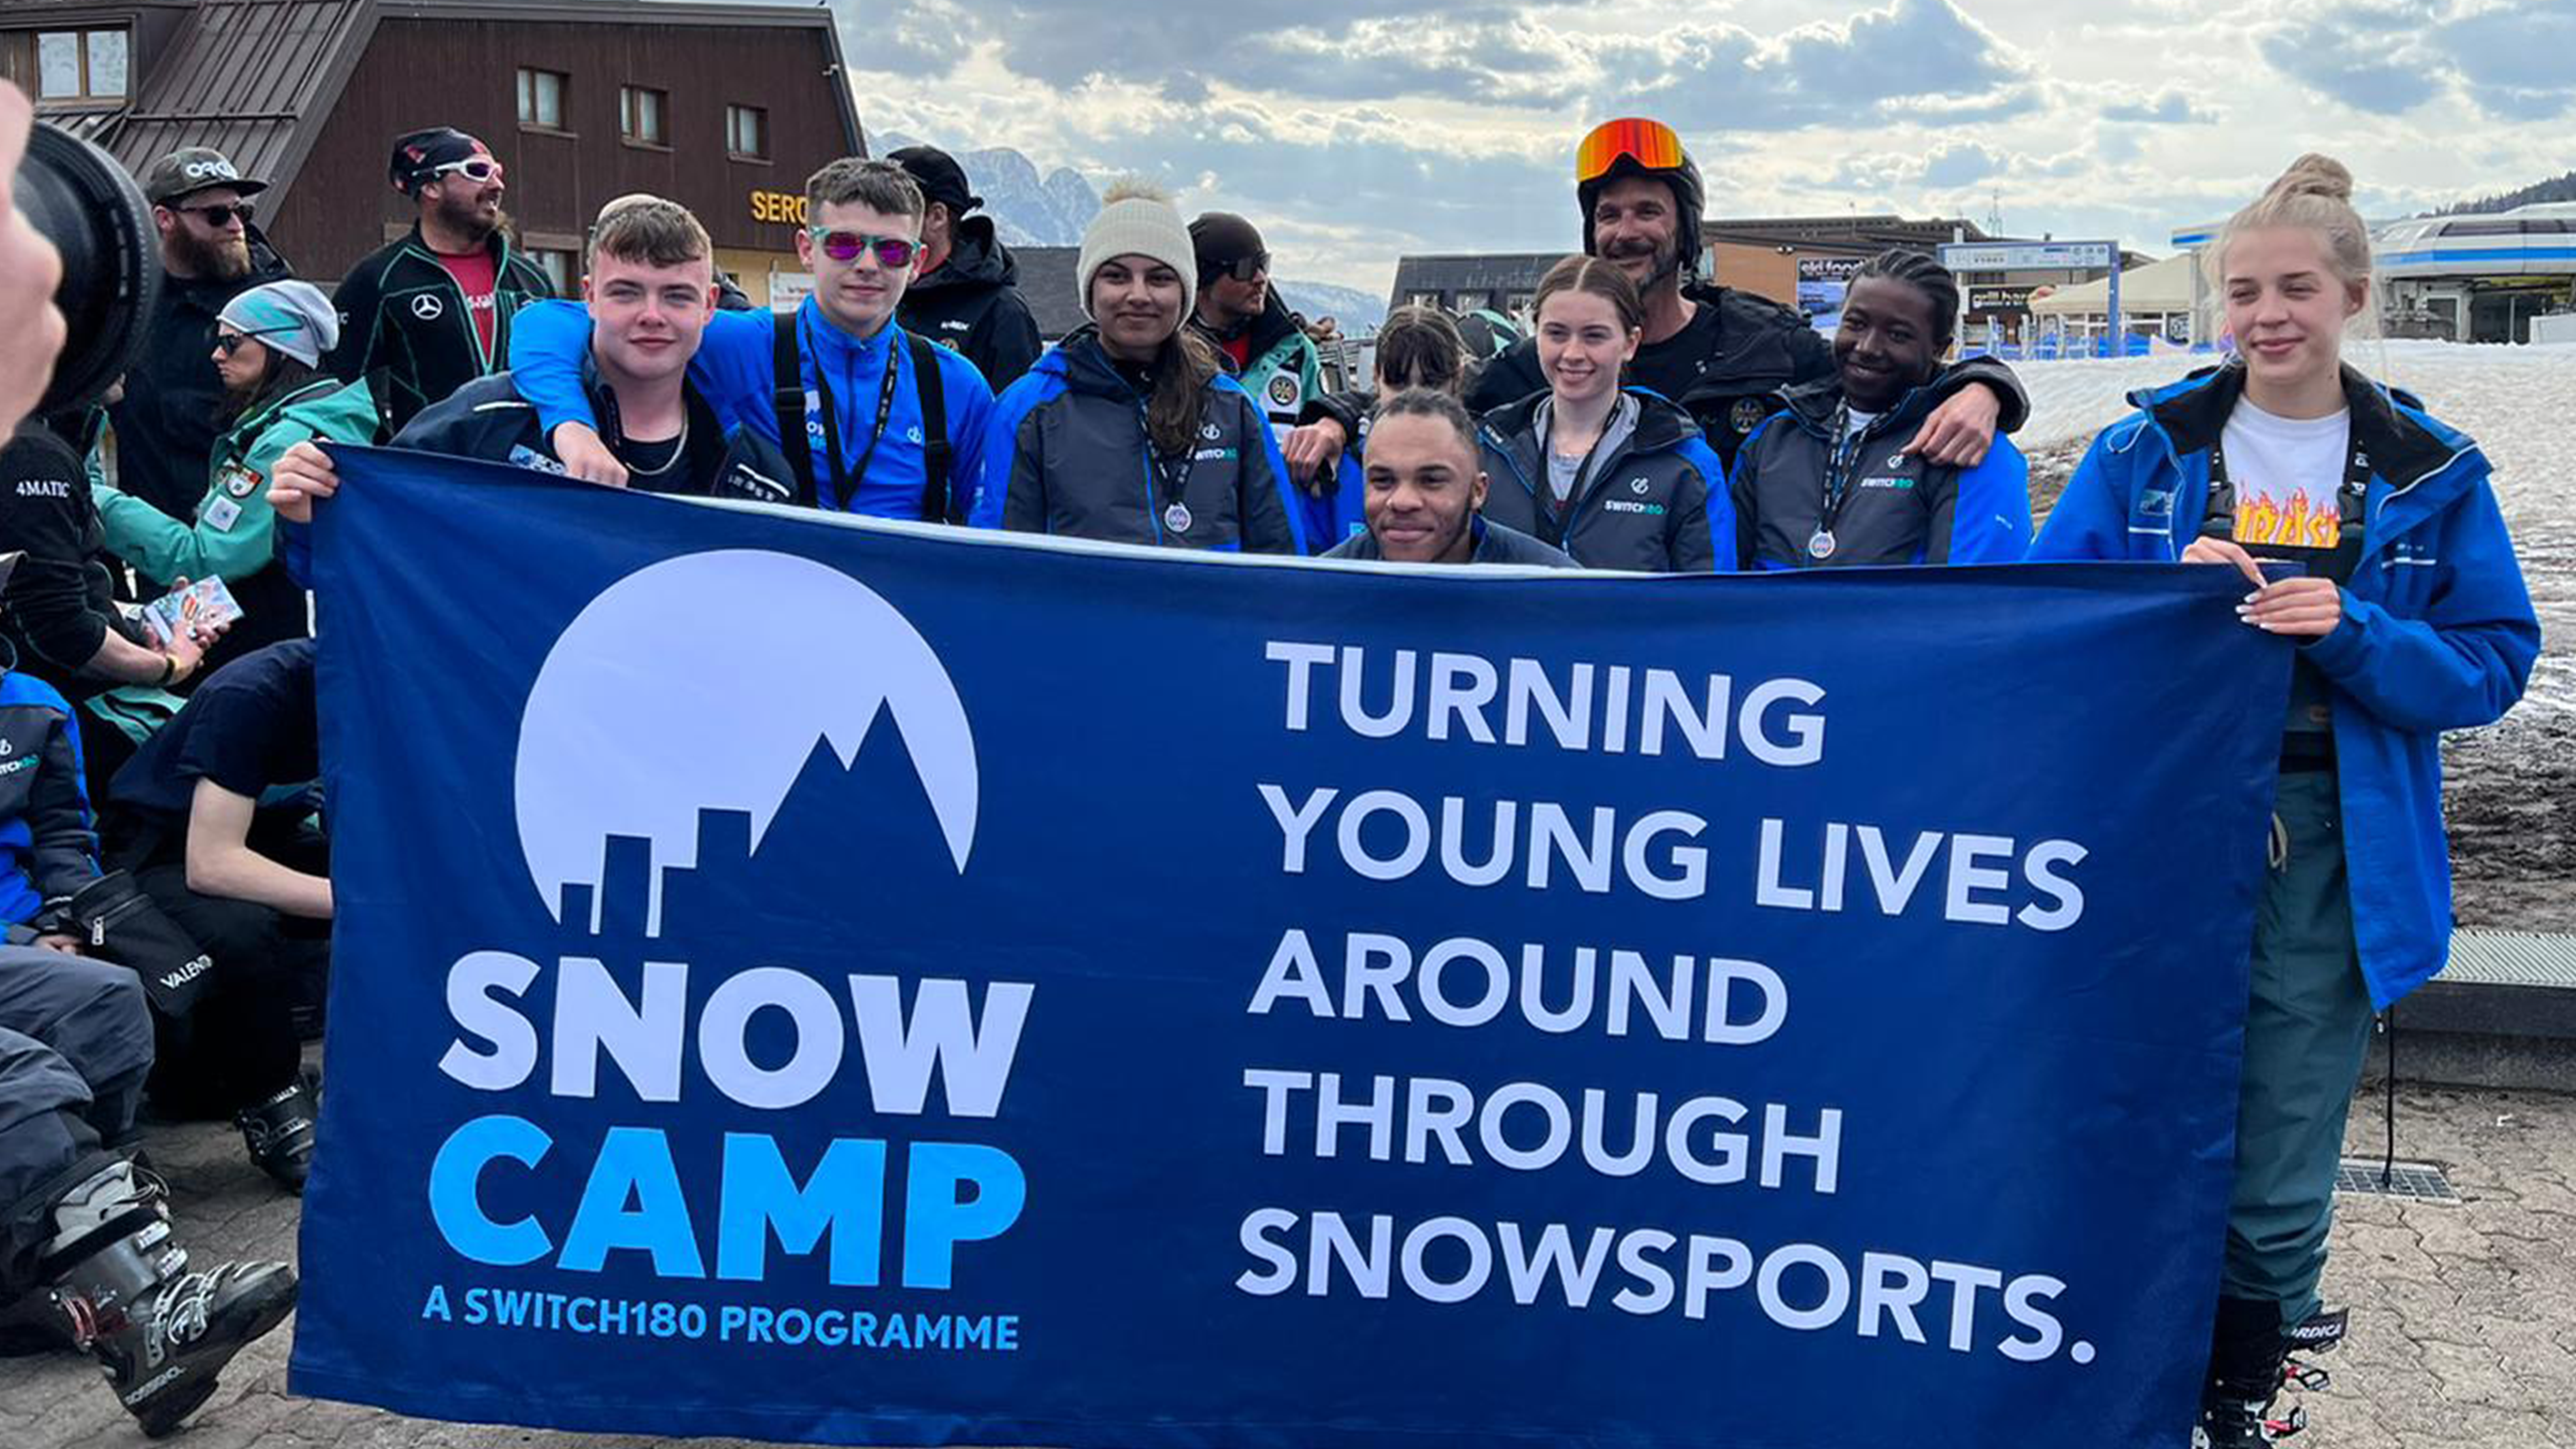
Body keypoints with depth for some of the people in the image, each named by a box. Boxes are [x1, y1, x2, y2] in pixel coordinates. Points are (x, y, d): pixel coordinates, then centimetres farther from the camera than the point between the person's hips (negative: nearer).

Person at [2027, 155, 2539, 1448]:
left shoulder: (2431, 476, 4)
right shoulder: (2146, 449, 3)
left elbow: (2494, 664, 1)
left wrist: (2352, 632, -15)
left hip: (2331, 856, 1)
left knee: (2281, 1188, 7)